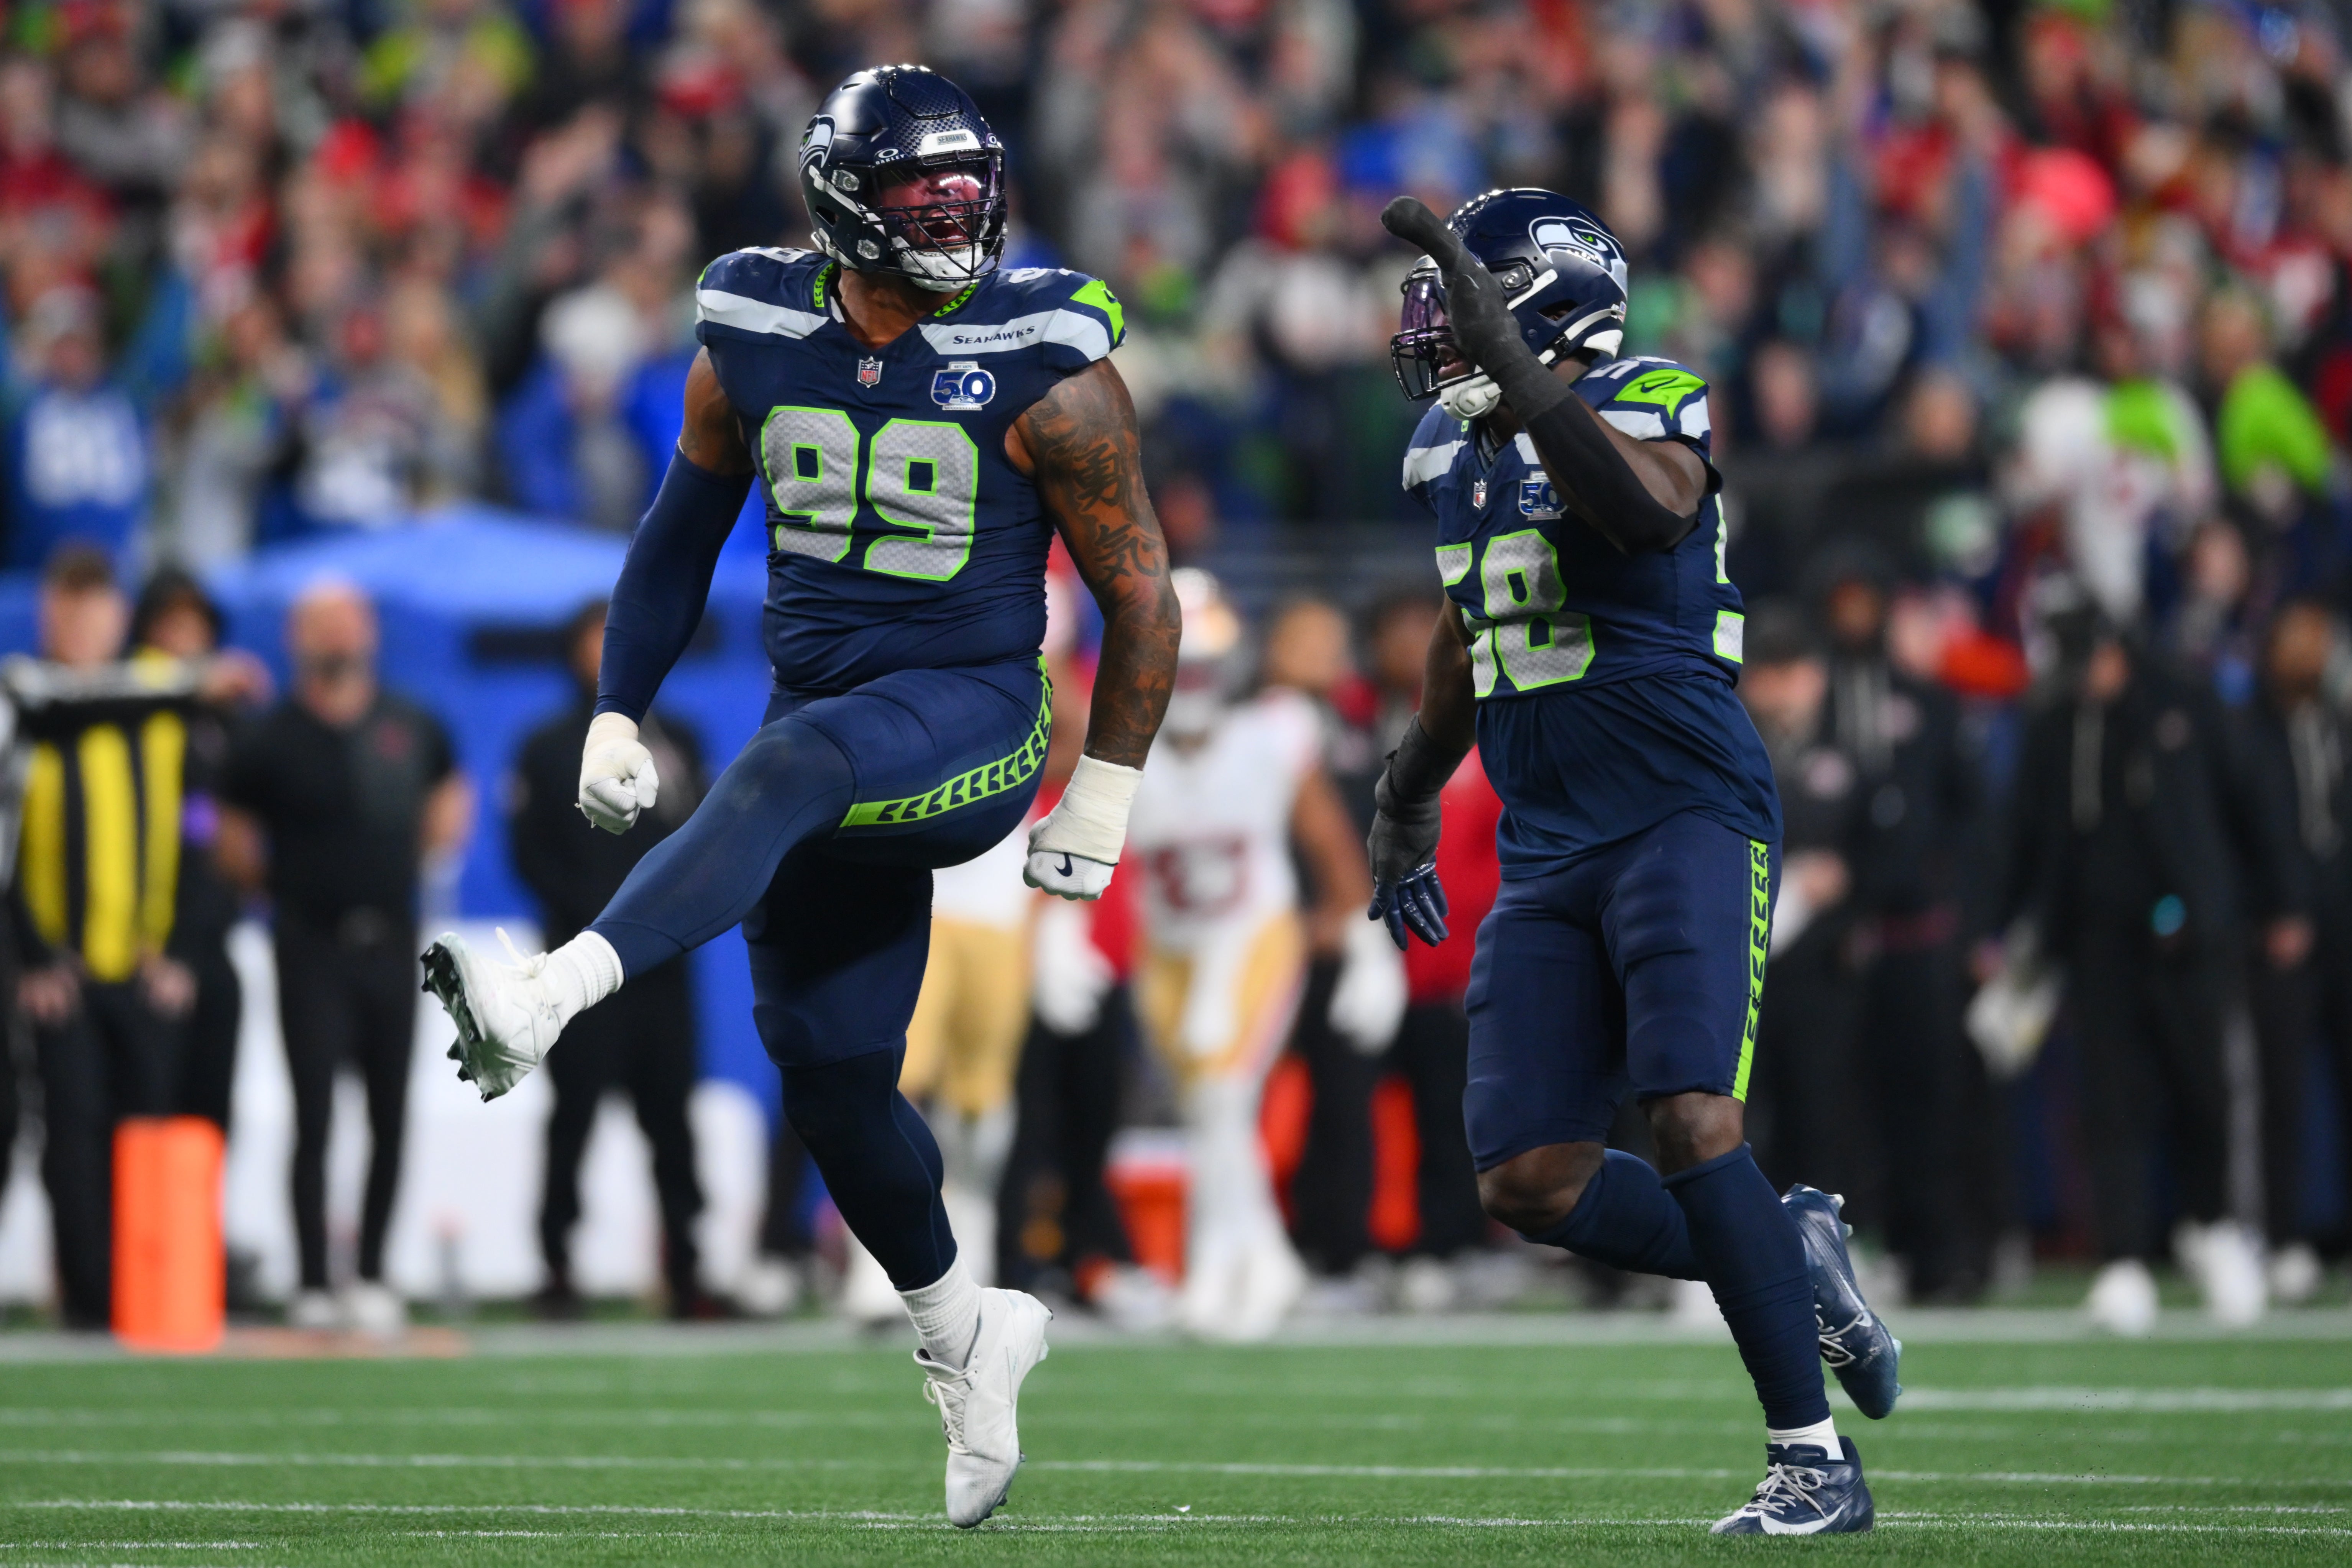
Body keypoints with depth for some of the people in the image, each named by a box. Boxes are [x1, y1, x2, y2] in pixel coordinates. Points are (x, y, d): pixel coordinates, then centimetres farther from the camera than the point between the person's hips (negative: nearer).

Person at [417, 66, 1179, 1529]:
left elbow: (1140, 588, -3)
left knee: (788, 766, -36)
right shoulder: (757, 342, 0)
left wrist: (1104, 798, -3)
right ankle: (964, 1331, 26)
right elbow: (684, 531, 15)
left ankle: (550, 999, -50)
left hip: (973, 720, -5)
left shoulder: (1041, 368, -11)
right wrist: (619, 714, 10)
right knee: (832, 1070, 5)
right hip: (828, 721, 5)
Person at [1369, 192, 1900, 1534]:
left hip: (1686, 812, -7)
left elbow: (1648, 515, -36)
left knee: (1693, 1123, -21)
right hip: (1549, 853, 8)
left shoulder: (1646, 406, -10)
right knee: (1530, 1182, -3)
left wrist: (1511, 363, -39)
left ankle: (1816, 1460, -15)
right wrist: (1410, 799, 41)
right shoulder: (1457, 452, 13)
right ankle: (1790, 1262, 19)